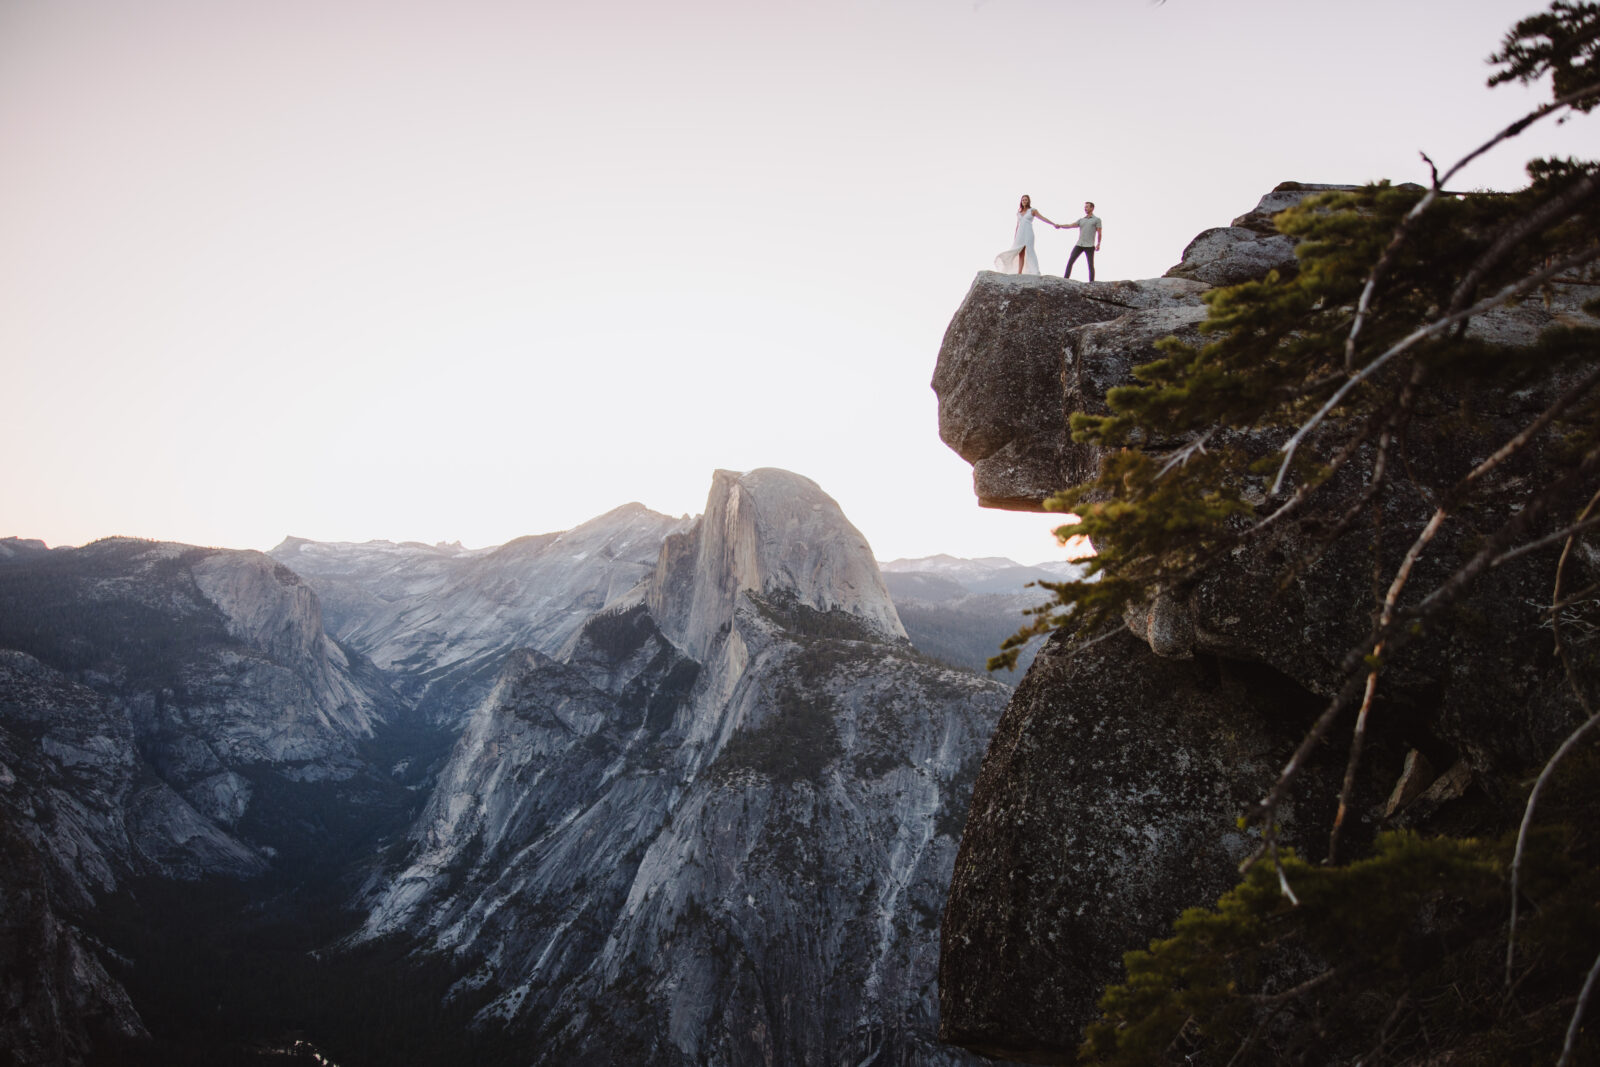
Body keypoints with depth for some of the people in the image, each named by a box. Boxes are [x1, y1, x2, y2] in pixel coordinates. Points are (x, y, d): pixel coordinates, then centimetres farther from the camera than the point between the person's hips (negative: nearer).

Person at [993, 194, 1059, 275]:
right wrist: (1015, 237, 15)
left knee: (1029, 253, -15)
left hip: (1028, 234, -4)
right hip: (1020, 235, 4)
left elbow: (1043, 218, -1)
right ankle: (1019, 273, -4)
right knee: (1021, 254, -1)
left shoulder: (1032, 211, 5)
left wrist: (1054, 224, -10)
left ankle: (1035, 273, -19)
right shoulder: (1019, 213, 18)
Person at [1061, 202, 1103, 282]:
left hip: (1089, 246, -4)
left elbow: (1099, 233, -1)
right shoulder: (1081, 220, 17)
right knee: (1070, 261, -7)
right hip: (1079, 245, 4)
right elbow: (1070, 226, 6)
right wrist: (1060, 226, -10)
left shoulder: (1097, 220, 4)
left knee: (1091, 265, -3)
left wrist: (1098, 244, -12)